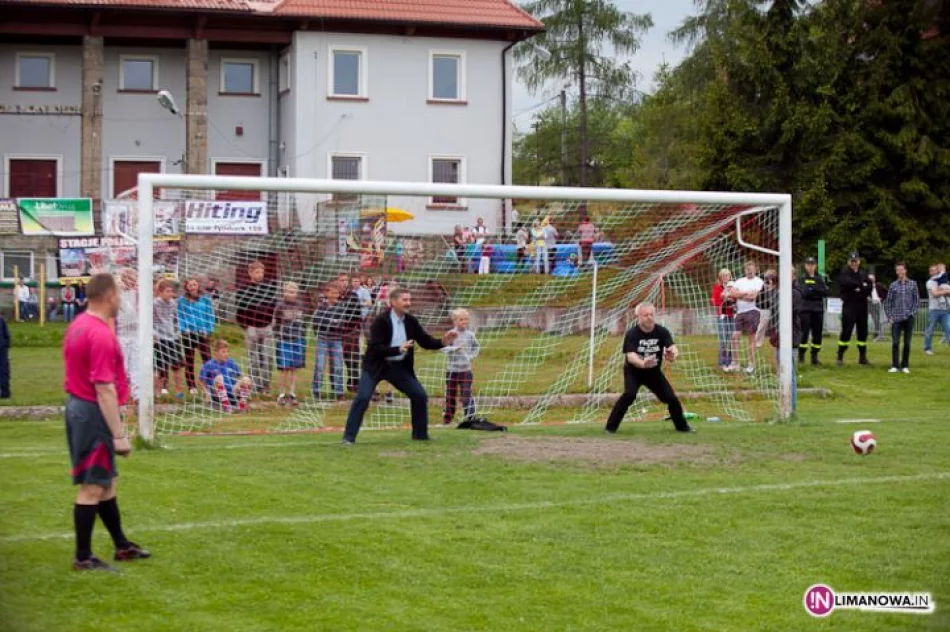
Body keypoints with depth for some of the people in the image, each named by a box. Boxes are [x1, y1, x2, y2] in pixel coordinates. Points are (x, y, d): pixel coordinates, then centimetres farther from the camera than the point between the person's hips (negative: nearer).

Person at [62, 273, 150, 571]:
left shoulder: (78, 325, 9)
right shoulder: (101, 335, -22)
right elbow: (104, 389, -24)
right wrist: (119, 435, -22)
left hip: (77, 406, 10)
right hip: (94, 413, -10)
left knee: (106, 481, 19)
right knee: (93, 487, -1)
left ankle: (122, 545, 31)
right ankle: (83, 558, 7)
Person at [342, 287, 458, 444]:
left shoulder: (411, 321, -1)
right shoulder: (381, 321, -18)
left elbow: (425, 341, 4)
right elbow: (376, 348, -25)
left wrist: (442, 342, -15)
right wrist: (398, 349, -37)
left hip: (399, 367, 6)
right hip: (376, 366, -6)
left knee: (420, 395, 1)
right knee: (363, 397, -19)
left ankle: (420, 434, 15)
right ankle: (349, 437, -12)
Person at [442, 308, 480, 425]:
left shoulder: (470, 335, 3)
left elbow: (476, 347, 19)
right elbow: (444, 348, -13)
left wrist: (472, 356, 5)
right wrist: (456, 348, -24)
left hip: (466, 369, 1)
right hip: (452, 369, -1)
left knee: (466, 395, -5)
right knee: (450, 396, 8)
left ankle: (470, 418, -4)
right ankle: (447, 419, 17)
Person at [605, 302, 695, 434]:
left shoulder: (662, 332, -13)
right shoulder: (632, 334, -22)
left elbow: (673, 348, -27)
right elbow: (630, 356, -34)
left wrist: (673, 355, -53)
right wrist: (643, 364, -57)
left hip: (654, 371, 3)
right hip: (633, 370, -3)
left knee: (671, 397, -1)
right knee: (630, 394, -28)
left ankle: (682, 426, 23)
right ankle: (611, 427, -21)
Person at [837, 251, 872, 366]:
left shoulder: (863, 274, 15)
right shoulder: (844, 273, 0)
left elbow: (869, 287, 2)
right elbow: (847, 283, -21)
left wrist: (859, 289, -15)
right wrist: (862, 285, -11)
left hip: (862, 305, 5)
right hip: (849, 304, -5)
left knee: (863, 331, 8)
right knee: (846, 330, -10)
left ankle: (862, 356, 16)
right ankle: (840, 356, -5)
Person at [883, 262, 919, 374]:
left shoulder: (913, 284, 5)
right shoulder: (893, 285, 5)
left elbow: (917, 300, 6)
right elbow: (887, 302, 8)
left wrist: (913, 313, -4)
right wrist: (889, 317, 0)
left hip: (909, 318, 0)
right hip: (896, 318, 0)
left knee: (907, 343, 3)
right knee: (895, 342, -6)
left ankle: (905, 366, 11)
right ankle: (895, 366, -1)